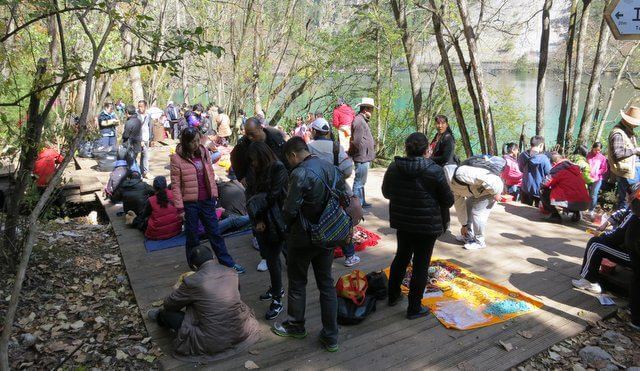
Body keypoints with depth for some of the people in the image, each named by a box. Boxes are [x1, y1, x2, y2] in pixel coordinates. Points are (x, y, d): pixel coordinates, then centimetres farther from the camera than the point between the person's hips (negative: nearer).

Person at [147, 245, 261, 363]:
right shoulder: (231, 273, -2)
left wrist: (163, 310, 28)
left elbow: (171, 303, 2)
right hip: (240, 334, 5)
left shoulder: (192, 281, -16)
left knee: (167, 313, 10)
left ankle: (160, 317, 46)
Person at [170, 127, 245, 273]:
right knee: (192, 237, 11)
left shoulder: (203, 152, 2)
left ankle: (228, 263, 23)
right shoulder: (177, 158, -12)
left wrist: (214, 194, 9)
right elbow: (176, 185, -10)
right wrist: (180, 208, -11)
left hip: (207, 201, 4)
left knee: (215, 233, 14)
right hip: (190, 203, -4)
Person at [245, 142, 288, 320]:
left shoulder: (278, 170, -11)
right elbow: (250, 194, 4)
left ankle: (277, 300, 7)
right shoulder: (257, 171, 12)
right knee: (269, 257, 16)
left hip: (275, 223, -7)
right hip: (261, 221, 7)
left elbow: (273, 196, -17)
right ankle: (277, 288, 34)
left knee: (272, 259, -4)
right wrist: (258, 220, -9)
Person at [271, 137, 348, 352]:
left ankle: (296, 326, 34)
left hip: (303, 238, -6)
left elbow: (290, 210, -19)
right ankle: (330, 336, 20)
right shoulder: (330, 167, 0)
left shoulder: (300, 174, -21)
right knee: (326, 284, 14)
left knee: (297, 282, 15)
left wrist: (290, 225, 4)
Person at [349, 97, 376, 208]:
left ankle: (361, 201, 31)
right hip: (362, 157, -11)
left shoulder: (363, 120, 17)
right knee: (359, 181, -5)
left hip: (364, 157, 11)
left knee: (361, 181, 19)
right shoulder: (359, 121, -17)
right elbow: (357, 141, -23)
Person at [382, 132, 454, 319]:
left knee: (401, 257, 23)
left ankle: (393, 295, 37)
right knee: (421, 265, 7)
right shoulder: (435, 171, -17)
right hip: (427, 225, -4)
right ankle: (414, 308, 16)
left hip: (402, 221, 5)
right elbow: (448, 200, -10)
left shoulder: (393, 168, -5)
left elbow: (386, 193, 8)